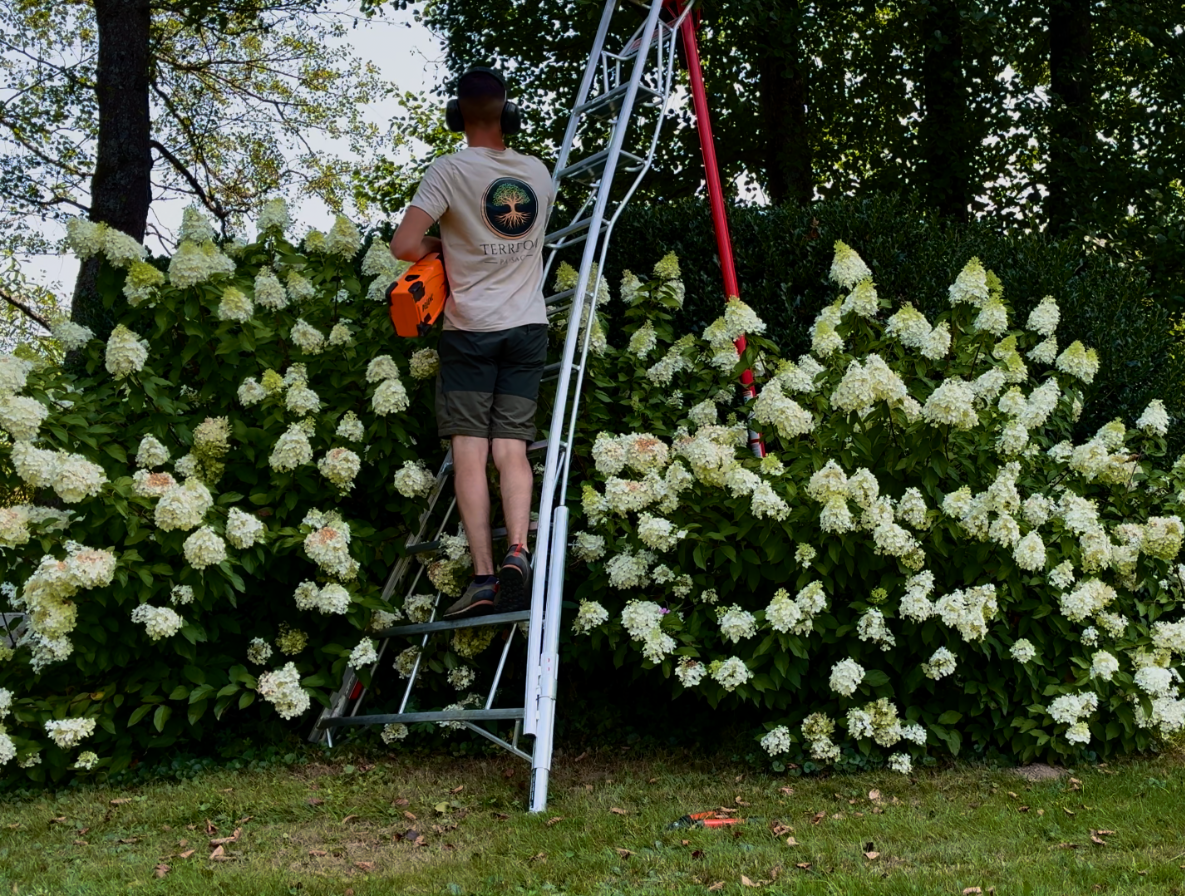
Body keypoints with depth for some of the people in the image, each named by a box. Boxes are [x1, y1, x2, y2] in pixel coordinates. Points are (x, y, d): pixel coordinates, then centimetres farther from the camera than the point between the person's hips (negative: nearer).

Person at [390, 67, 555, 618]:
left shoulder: (449, 171, -9)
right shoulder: (538, 172, 7)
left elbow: (404, 246, -17)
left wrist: (438, 247, 5)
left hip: (469, 330, -4)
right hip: (528, 327, 4)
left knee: (470, 450, -4)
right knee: (512, 448, 1)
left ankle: (483, 575, -12)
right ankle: (518, 550, -21)